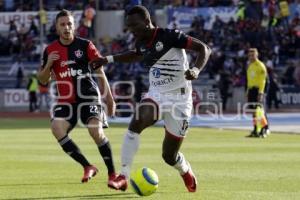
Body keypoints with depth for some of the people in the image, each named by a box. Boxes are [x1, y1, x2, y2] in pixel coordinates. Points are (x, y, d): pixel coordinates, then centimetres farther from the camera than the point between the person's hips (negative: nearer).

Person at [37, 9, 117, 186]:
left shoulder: (85, 45, -1)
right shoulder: (50, 50, 6)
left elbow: (100, 72, 4)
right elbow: (43, 80, 12)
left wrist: (109, 98, 1)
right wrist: (48, 64, -8)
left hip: (88, 95, -3)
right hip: (65, 99, 3)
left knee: (96, 131, -22)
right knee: (57, 127, -24)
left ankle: (112, 173, -7)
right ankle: (88, 167, -14)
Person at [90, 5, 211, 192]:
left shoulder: (170, 36, -18)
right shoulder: (142, 42, 3)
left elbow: (204, 48, -17)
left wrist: (197, 69, -35)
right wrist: (108, 59, 22)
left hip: (179, 99, -5)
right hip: (155, 95, 5)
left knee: (169, 156, 1)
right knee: (135, 124, -28)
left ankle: (186, 172, 38)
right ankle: (124, 177, -26)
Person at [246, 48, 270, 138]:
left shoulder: (260, 65, -8)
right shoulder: (250, 66, 18)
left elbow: (262, 80, -13)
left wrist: (260, 92, -19)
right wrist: (248, 91, 17)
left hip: (258, 89, -8)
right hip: (251, 89, 8)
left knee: (258, 109, -13)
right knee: (253, 110, 6)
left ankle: (266, 128, -7)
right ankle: (255, 129, 9)